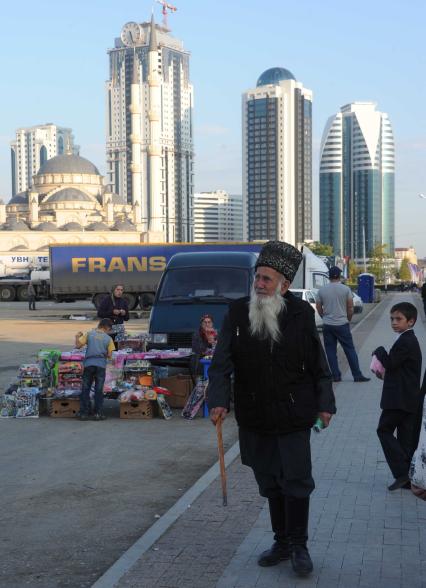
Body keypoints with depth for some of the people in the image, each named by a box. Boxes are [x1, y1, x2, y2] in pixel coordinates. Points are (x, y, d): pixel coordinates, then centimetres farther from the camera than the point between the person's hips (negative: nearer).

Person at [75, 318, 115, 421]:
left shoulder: (89, 334, 5)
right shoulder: (108, 338, 4)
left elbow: (78, 345, 0)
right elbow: (109, 355, 1)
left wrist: (77, 337, 18)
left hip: (88, 364, 1)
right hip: (101, 365, -1)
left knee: (85, 389, 6)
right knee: (99, 390, 5)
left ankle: (84, 413, 5)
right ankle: (98, 413, 5)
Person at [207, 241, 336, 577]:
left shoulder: (301, 314, -4)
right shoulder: (238, 313, -3)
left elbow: (318, 364, 3)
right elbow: (221, 362, -7)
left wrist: (325, 404, 0)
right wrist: (219, 400, -20)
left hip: (294, 416, -2)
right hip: (255, 418, 2)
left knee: (296, 481, 1)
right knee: (270, 483, 13)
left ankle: (299, 546, 15)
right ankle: (282, 543, 28)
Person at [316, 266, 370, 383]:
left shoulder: (321, 290, -1)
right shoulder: (346, 289, -6)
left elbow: (319, 309, 6)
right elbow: (350, 308, -3)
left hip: (327, 325, 1)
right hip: (342, 324, -1)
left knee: (331, 351, 8)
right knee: (350, 350, 4)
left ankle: (336, 376, 7)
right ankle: (357, 375, 5)